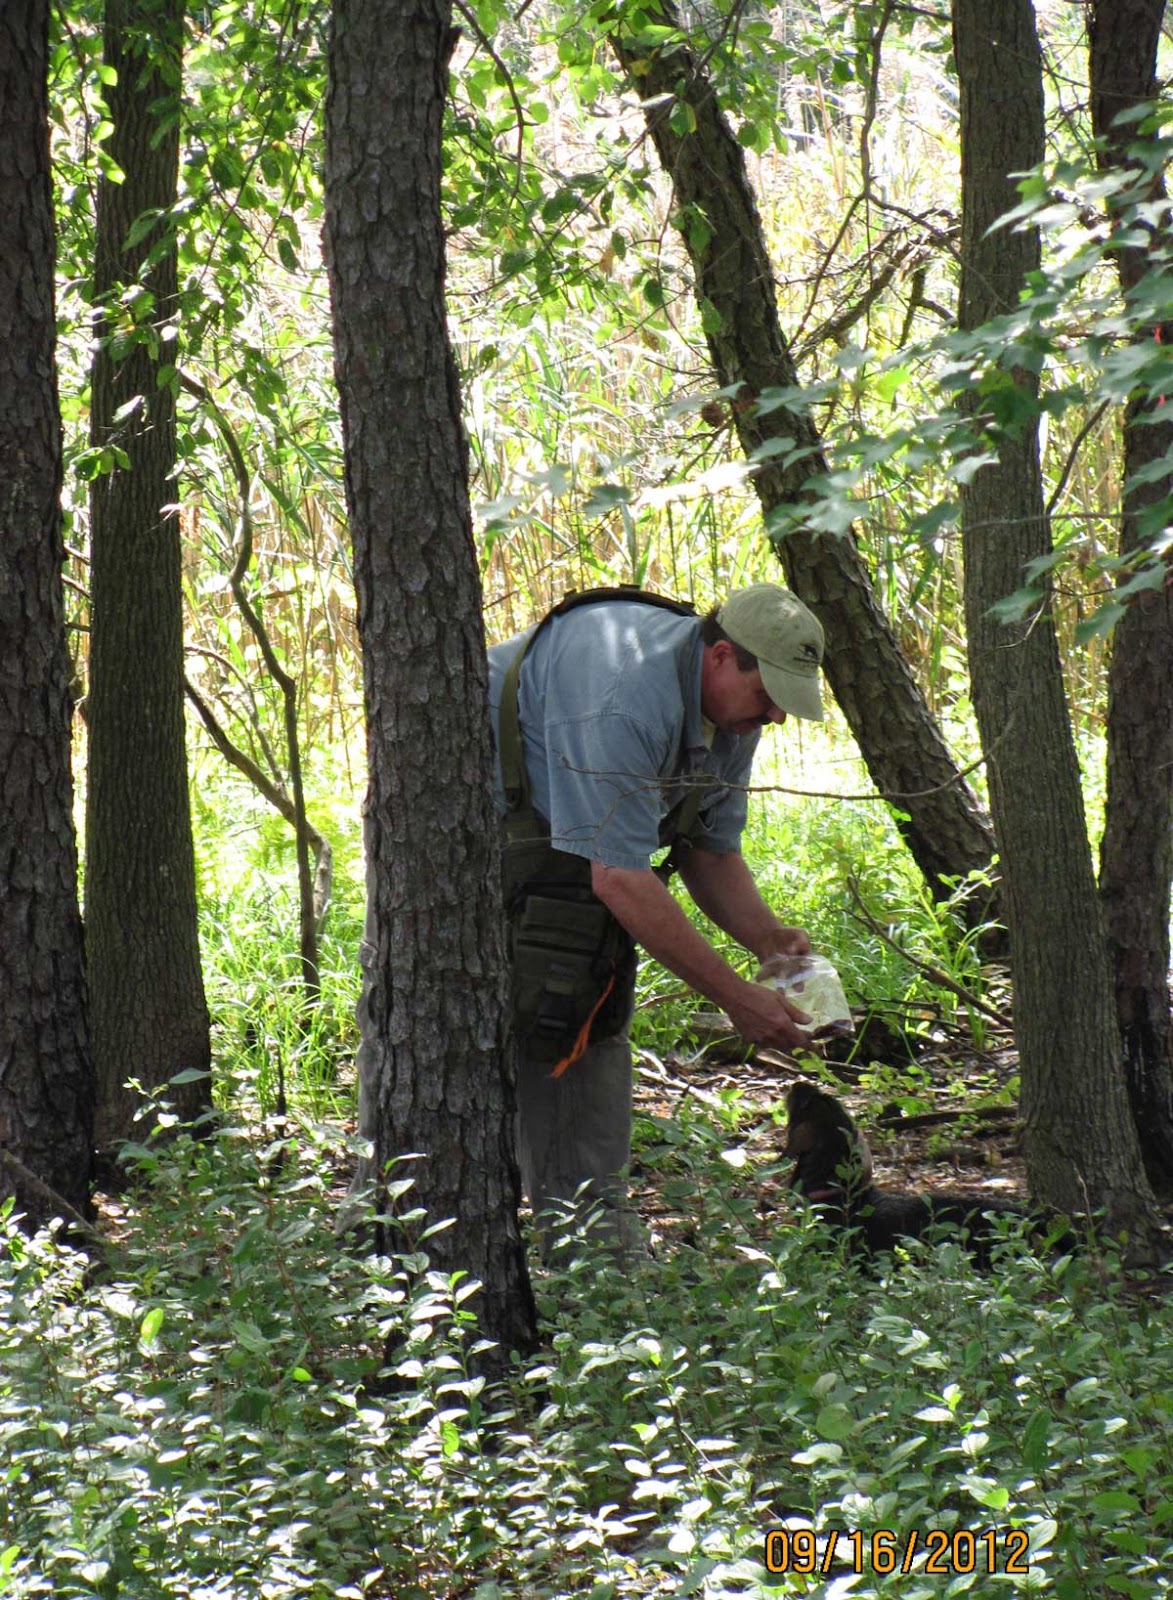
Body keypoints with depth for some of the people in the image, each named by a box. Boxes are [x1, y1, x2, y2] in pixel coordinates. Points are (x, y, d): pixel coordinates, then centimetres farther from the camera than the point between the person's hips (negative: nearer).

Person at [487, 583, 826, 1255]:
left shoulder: (732, 716, -4)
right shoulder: (624, 696, -35)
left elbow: (711, 850, 7)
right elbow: (619, 878, -36)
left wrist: (769, 937, -13)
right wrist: (735, 997, -32)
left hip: (574, 844, 9)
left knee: (597, 1029, 3)